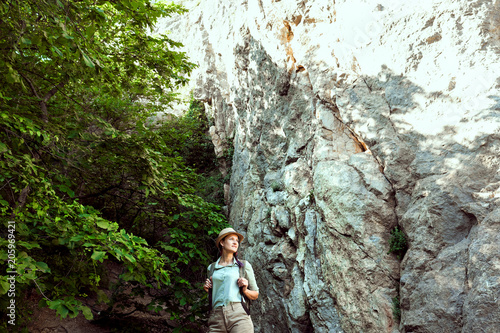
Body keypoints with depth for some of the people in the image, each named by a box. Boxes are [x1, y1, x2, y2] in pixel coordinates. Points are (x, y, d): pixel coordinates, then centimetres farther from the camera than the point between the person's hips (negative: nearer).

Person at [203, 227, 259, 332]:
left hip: (239, 316, -1)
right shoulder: (211, 268, 16)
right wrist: (207, 290, 8)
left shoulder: (244, 266, 11)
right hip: (217, 318, 2)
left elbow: (255, 295, 16)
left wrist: (245, 290, -3)